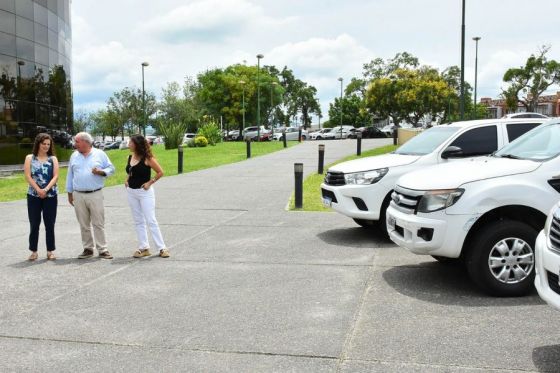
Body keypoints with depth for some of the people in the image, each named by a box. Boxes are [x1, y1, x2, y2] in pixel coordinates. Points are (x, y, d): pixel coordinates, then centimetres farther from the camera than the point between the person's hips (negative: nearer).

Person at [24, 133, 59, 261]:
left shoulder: (53, 159, 7)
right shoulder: (30, 158, 5)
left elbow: (55, 176, -3)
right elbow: (28, 176, -4)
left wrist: (46, 189, -16)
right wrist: (38, 190, -15)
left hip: (50, 196, 0)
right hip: (33, 196, 0)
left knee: (50, 224, 3)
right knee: (34, 224, 4)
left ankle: (50, 251, 12)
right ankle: (34, 251, 13)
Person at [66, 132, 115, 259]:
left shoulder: (100, 154, 3)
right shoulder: (74, 156, 12)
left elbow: (111, 168, 6)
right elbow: (70, 175, 15)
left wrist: (101, 172, -14)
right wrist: (69, 193, 14)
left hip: (95, 195, -3)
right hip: (78, 195, 3)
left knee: (98, 223, -4)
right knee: (84, 225, 7)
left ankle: (102, 250, 1)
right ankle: (88, 249, 16)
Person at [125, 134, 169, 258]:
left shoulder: (147, 158, -14)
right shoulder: (130, 157, 6)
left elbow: (160, 172, -12)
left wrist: (150, 183, -14)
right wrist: (127, 180, 7)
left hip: (144, 192, -7)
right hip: (131, 192, 7)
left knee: (151, 221, -6)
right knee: (138, 221, 10)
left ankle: (162, 248, 1)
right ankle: (143, 248, 17)